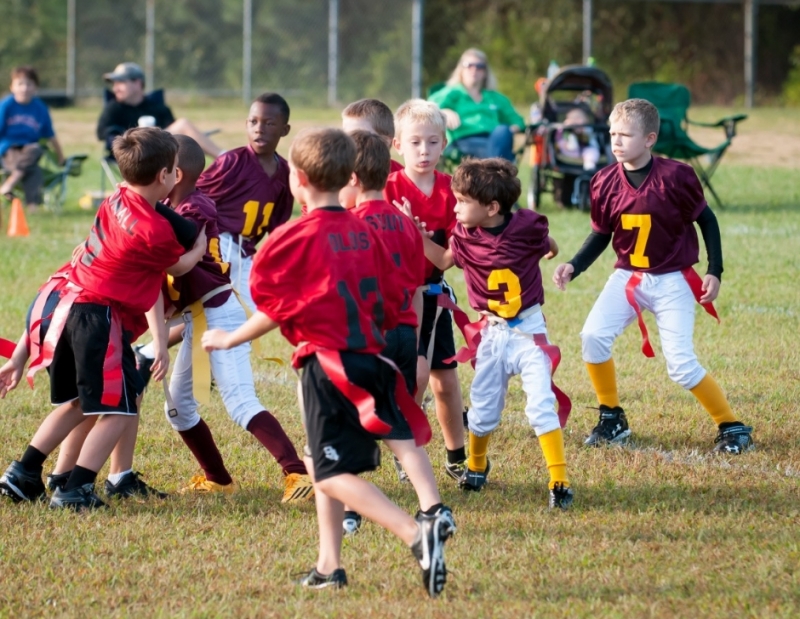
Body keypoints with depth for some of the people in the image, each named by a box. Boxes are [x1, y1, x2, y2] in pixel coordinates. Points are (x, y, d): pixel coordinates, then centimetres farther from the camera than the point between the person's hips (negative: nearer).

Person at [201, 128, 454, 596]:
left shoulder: (295, 238, -8)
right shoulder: (364, 232, 12)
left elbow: (277, 310, -5)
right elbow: (391, 304, 14)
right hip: (368, 357, 8)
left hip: (327, 363, -7)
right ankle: (330, 566, 14)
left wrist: (231, 339, 8)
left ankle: (417, 533, -28)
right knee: (323, 463, 19)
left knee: (334, 473, -9)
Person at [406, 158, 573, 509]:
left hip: (528, 331, -3)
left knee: (540, 406, -13)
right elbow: (443, 260, 10)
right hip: (493, 332, 4)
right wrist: (415, 233, 1)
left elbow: (549, 247, 7)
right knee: (482, 409, 11)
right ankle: (476, 465, 37)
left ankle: (559, 482, -9)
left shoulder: (527, 227, -17)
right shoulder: (465, 235, -8)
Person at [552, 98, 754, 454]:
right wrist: (574, 267, -8)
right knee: (593, 336, -15)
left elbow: (706, 220, -4)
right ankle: (612, 420, 5)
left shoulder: (675, 177, -18)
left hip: (672, 281, -4)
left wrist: (715, 271, -7)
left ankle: (732, 427, 6)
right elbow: (601, 235, 6)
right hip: (627, 277, 4)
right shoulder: (606, 183, -7)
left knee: (681, 365, -12)